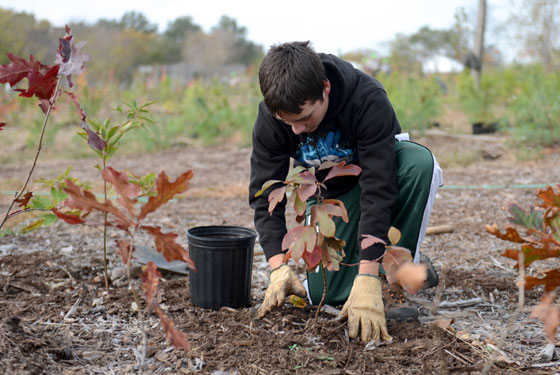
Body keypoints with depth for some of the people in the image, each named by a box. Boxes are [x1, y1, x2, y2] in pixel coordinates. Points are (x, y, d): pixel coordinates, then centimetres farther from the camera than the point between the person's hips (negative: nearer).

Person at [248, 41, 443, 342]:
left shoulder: (368, 99, -36)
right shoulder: (270, 118, -25)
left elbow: (378, 189, -39)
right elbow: (265, 193, -21)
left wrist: (367, 279, -44)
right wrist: (279, 268, -35)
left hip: (383, 171, -2)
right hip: (329, 191, 2)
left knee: (420, 161, -38)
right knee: (322, 294, -14)